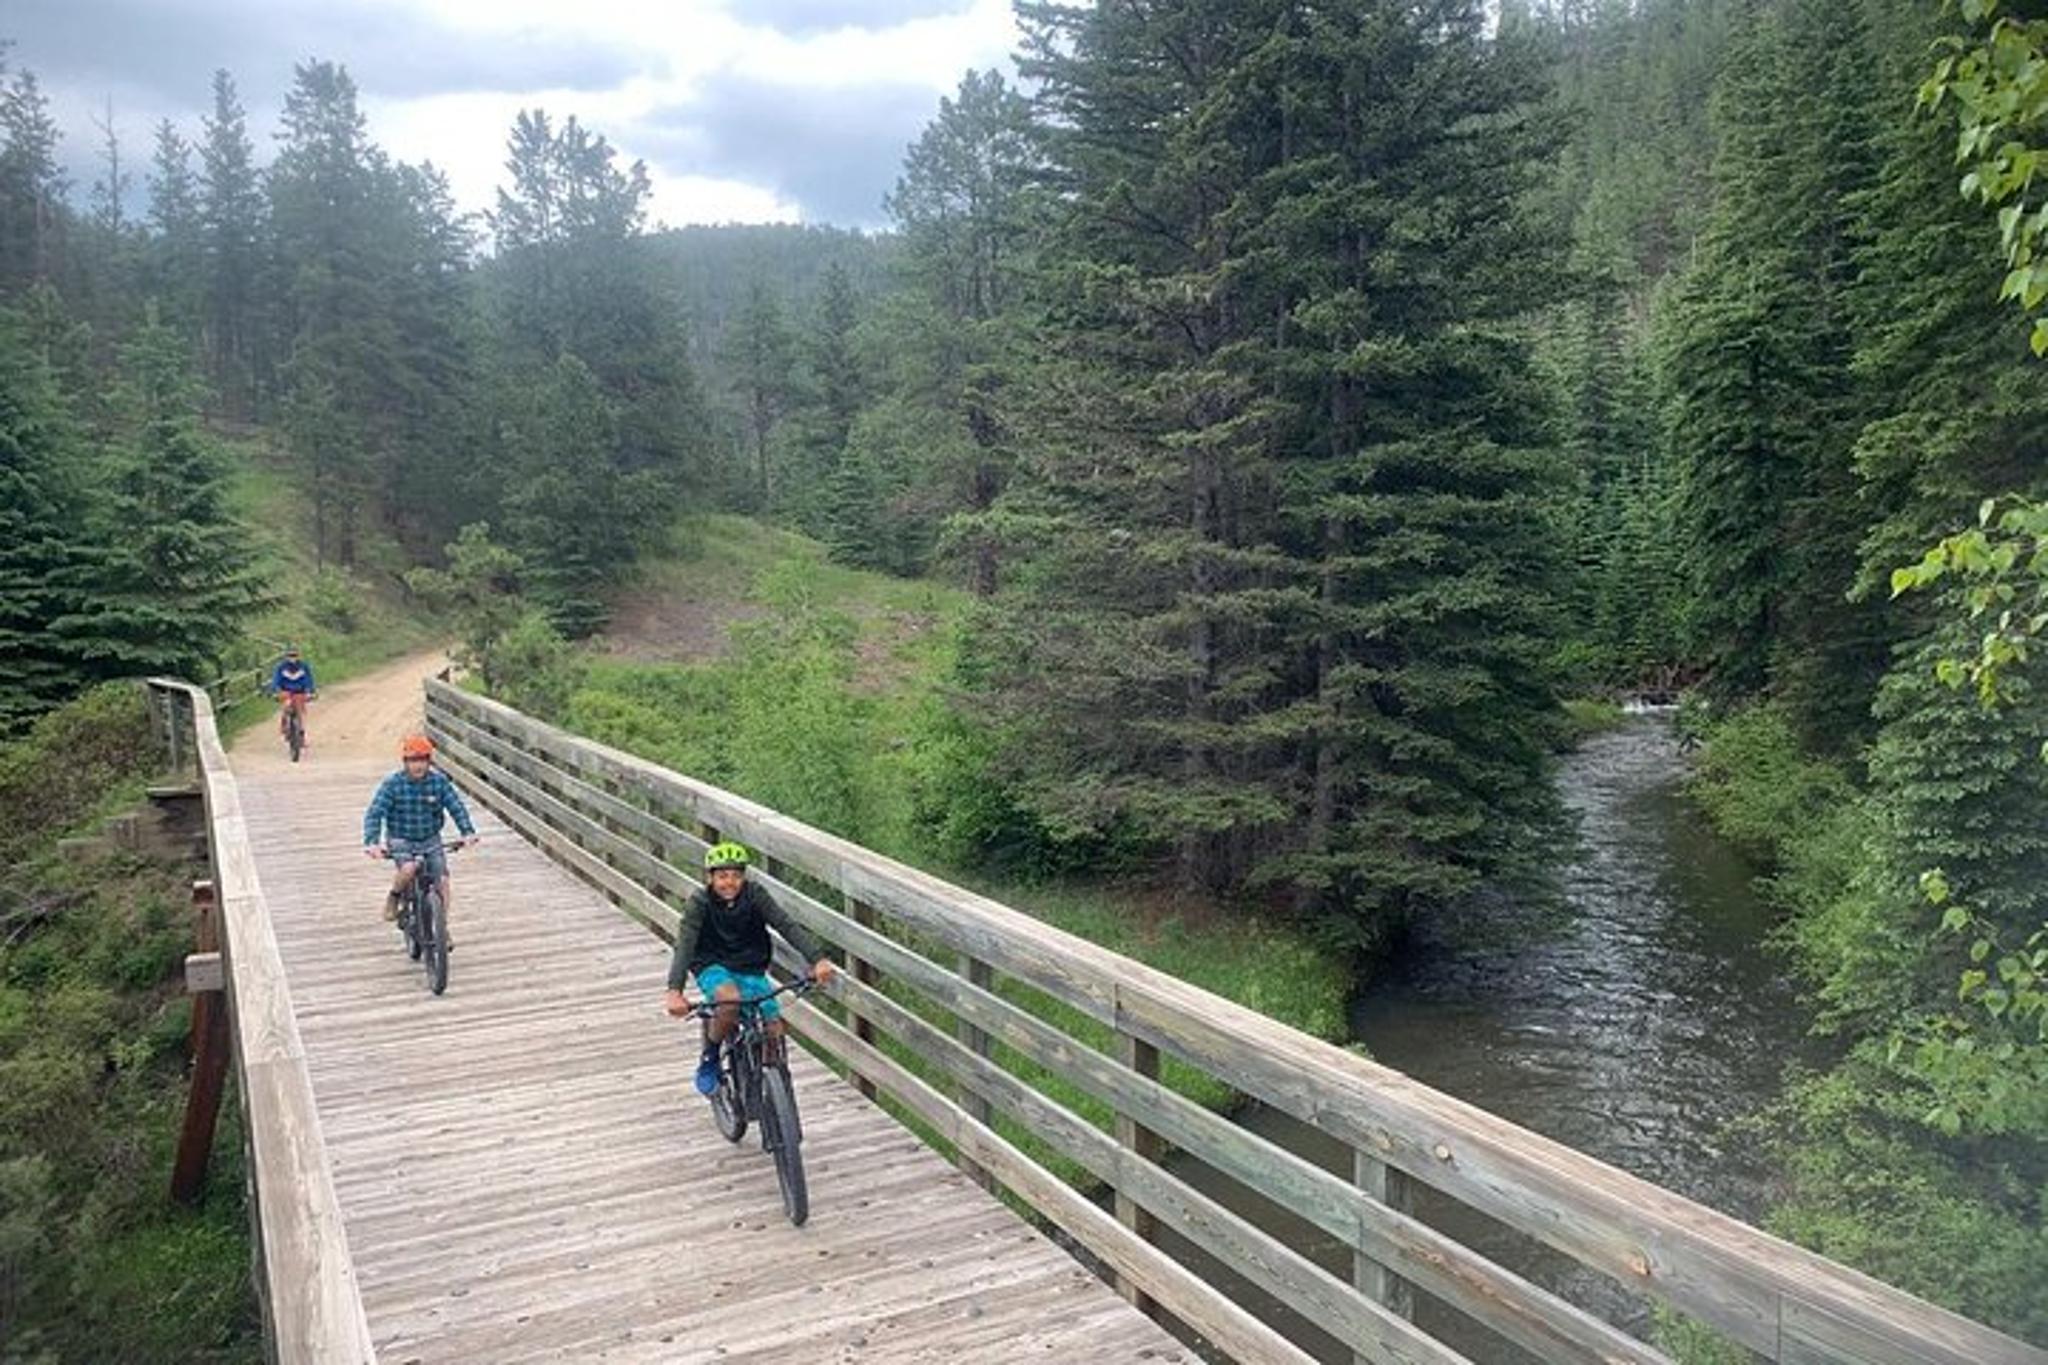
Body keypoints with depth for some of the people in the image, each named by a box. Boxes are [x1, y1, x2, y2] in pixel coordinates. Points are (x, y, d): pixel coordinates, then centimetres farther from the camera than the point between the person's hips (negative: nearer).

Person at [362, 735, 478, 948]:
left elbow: (456, 807, -12)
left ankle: (443, 928, 9)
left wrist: (468, 832, -27)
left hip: (430, 839, 2)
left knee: (442, 880, -10)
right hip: (401, 840, -2)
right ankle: (394, 897, 2)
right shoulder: (392, 784, -15)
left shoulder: (439, 781, -10)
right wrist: (371, 842, -32)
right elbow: (374, 813, -18)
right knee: (408, 869, -32)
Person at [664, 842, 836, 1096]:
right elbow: (684, 945, -27)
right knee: (730, 1000, -35)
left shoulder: (755, 896, -14)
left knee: (774, 1030, -15)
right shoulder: (700, 903, -17)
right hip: (713, 966, -2)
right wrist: (674, 991, -43)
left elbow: (787, 926, -23)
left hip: (750, 968, 2)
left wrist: (818, 959, -37)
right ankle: (708, 1060, -9)